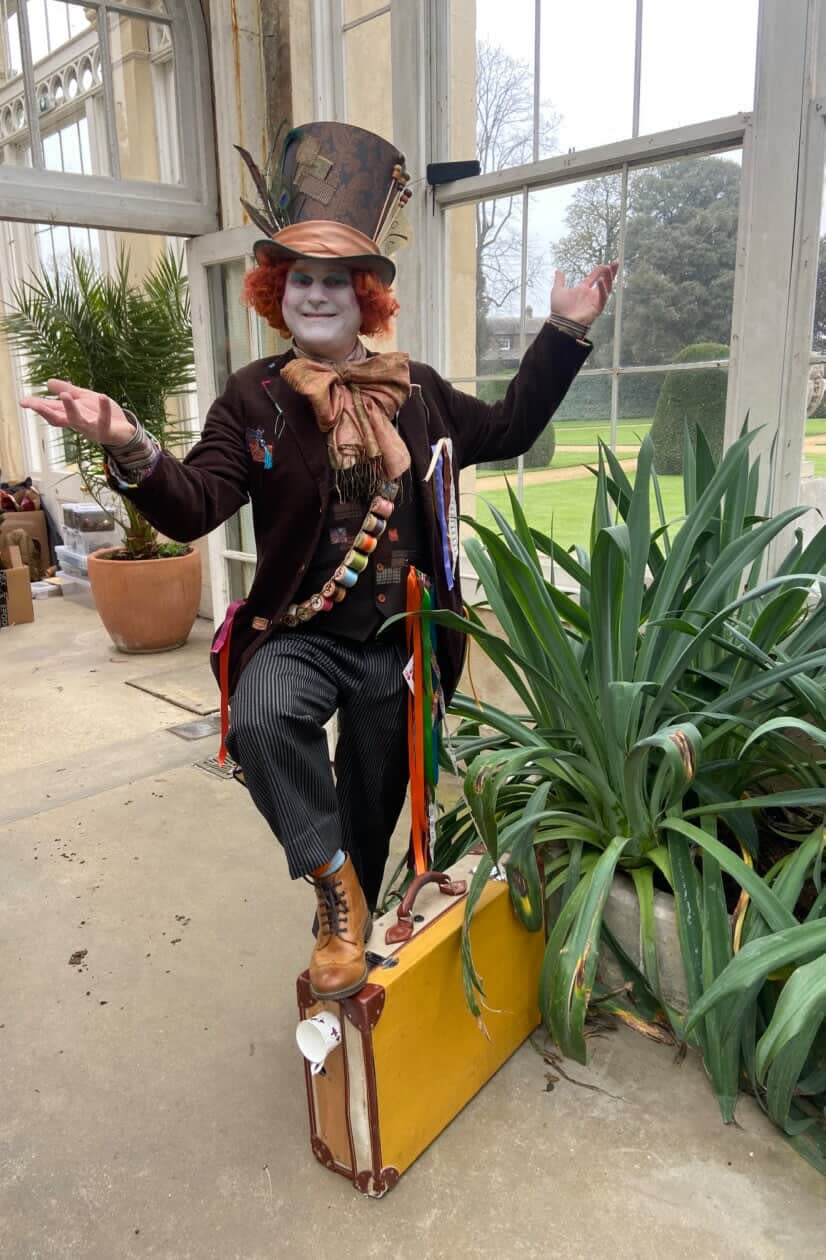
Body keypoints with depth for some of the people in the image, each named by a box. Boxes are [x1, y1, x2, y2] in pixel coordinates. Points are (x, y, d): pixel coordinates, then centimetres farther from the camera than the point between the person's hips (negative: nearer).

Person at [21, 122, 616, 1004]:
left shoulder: (414, 388, 7)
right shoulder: (253, 397, -2)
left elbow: (506, 431, 17)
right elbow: (193, 508, -13)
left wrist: (563, 335, 11)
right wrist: (130, 451, -33)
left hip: (402, 639, 3)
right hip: (302, 632, -2)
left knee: (374, 805, 13)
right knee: (260, 717, -36)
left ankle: (347, 927, 41)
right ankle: (333, 885, -12)